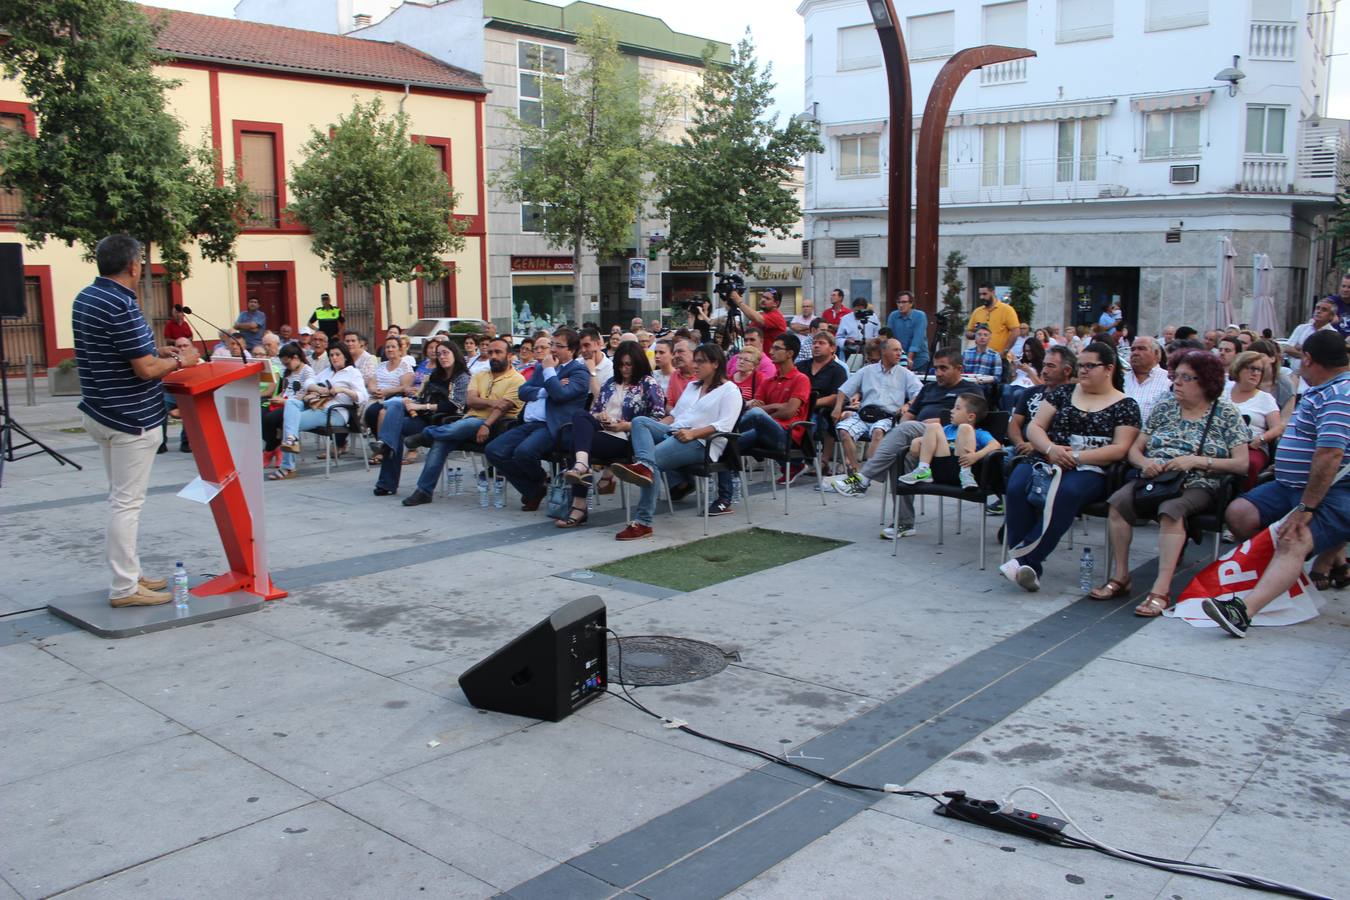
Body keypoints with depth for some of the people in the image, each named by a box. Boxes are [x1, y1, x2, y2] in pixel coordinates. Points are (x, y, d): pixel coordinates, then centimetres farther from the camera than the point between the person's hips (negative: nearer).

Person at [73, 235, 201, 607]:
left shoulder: (85, 298, 9)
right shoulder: (122, 306, -21)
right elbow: (146, 369, -22)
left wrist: (157, 352, 15)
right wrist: (179, 360, -5)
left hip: (101, 412, 10)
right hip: (131, 419, -10)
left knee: (121, 498, 17)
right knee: (127, 502, -4)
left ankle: (130, 573, 26)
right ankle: (124, 587, 1)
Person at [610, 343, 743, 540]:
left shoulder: (729, 390, 3)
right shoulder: (691, 386, 28)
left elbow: (724, 426, -11)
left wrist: (693, 433, -23)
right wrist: (656, 427, 6)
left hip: (701, 443, -8)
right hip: (674, 433, 8)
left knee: (653, 459, -29)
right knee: (640, 421, -18)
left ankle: (643, 522, -34)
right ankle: (645, 465, -36)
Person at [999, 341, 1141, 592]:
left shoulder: (1125, 406, 9)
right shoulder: (1063, 392, 20)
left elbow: (1120, 449, -3)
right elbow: (1034, 427, 13)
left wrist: (1076, 456, -14)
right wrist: (1050, 448, -9)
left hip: (1090, 470, -3)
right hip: (1048, 461, 3)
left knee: (1067, 492, -39)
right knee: (1017, 486, -31)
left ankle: (1025, 559, -37)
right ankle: (1027, 567, -33)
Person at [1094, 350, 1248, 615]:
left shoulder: (1226, 413, 6)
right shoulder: (1164, 407, 17)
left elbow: (1242, 464, -3)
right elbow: (1134, 449, 16)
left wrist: (1195, 461, -14)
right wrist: (1145, 462, -8)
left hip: (1197, 486, -4)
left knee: (1171, 509, -37)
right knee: (1118, 501, -27)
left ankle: (1161, 590, -39)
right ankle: (1120, 577, -20)